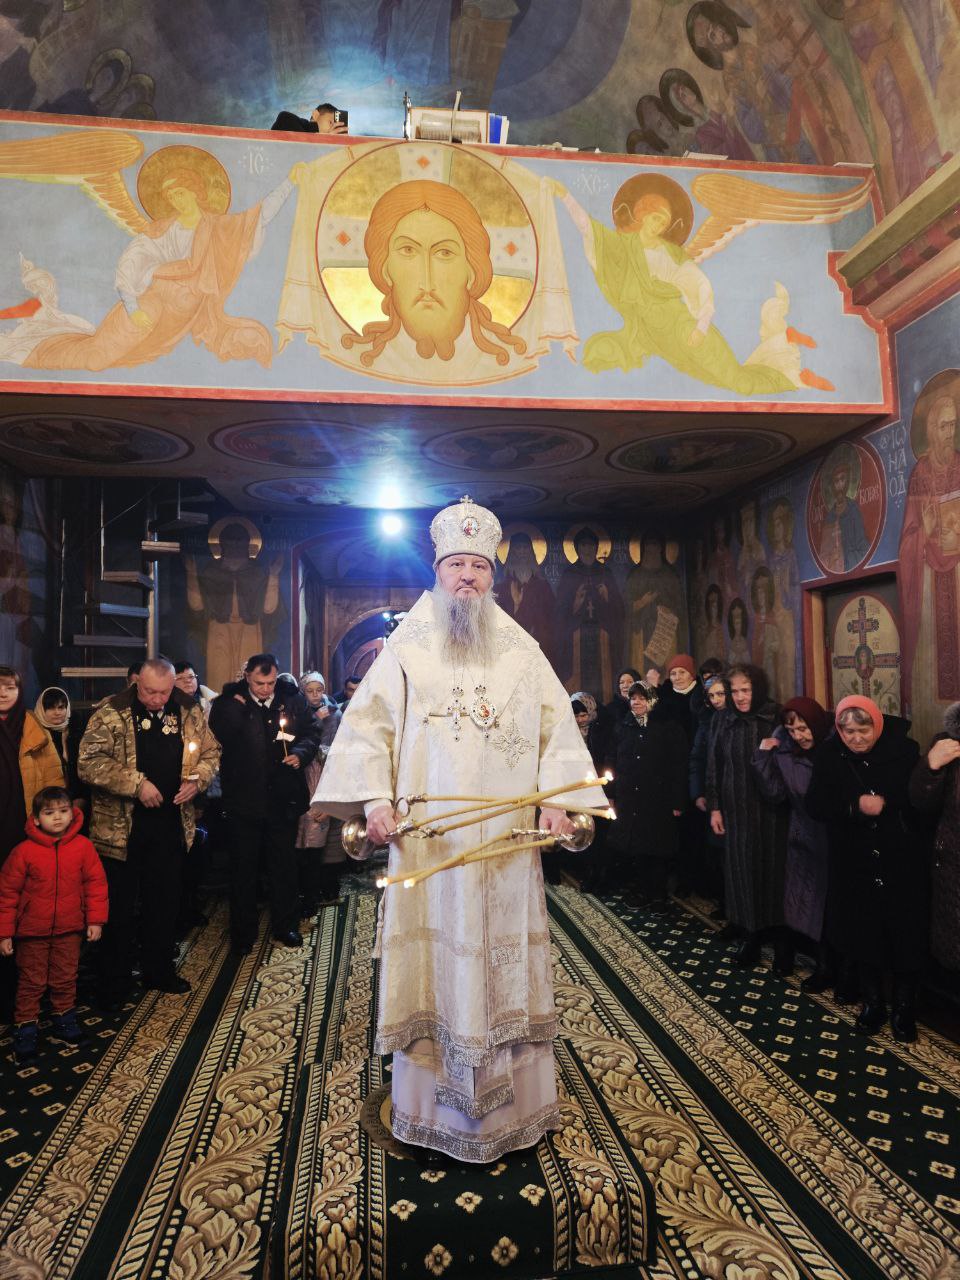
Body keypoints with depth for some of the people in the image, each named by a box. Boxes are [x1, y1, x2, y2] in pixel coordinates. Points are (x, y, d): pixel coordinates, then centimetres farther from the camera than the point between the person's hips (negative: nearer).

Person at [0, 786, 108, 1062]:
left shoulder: (83, 846, -11)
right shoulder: (24, 851, -15)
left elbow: (96, 883, -4)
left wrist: (95, 920, -4)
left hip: (69, 929, 2)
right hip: (32, 931, -1)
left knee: (65, 978, 16)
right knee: (31, 982, 11)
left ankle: (64, 1019, 35)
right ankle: (25, 1028, 27)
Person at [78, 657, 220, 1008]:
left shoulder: (188, 712, 1)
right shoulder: (111, 713, -11)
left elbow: (211, 751, 11)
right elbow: (88, 762, -17)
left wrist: (197, 780, -8)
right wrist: (137, 784, -23)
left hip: (171, 825, 4)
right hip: (121, 827, -4)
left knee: (165, 903, 16)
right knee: (119, 907, 8)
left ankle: (159, 971, 34)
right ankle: (113, 983, 24)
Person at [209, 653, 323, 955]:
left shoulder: (293, 699, -1)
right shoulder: (230, 702, -7)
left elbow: (312, 732, 5)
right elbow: (220, 733, -22)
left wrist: (301, 753, -12)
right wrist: (239, 702, -22)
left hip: (284, 797, 2)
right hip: (244, 798, -2)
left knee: (284, 865, 15)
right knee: (243, 868, 11)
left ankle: (285, 926, 31)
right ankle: (243, 932, 27)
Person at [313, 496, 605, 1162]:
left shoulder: (523, 651, 7)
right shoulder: (407, 646, 3)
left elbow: (558, 728, 7)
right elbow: (368, 724, 1)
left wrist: (557, 798, -5)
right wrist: (374, 798, -10)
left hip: (509, 838, 2)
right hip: (428, 837, -1)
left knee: (506, 959, 10)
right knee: (435, 961, 7)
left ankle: (514, 1103, 27)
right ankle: (433, 1105, 24)